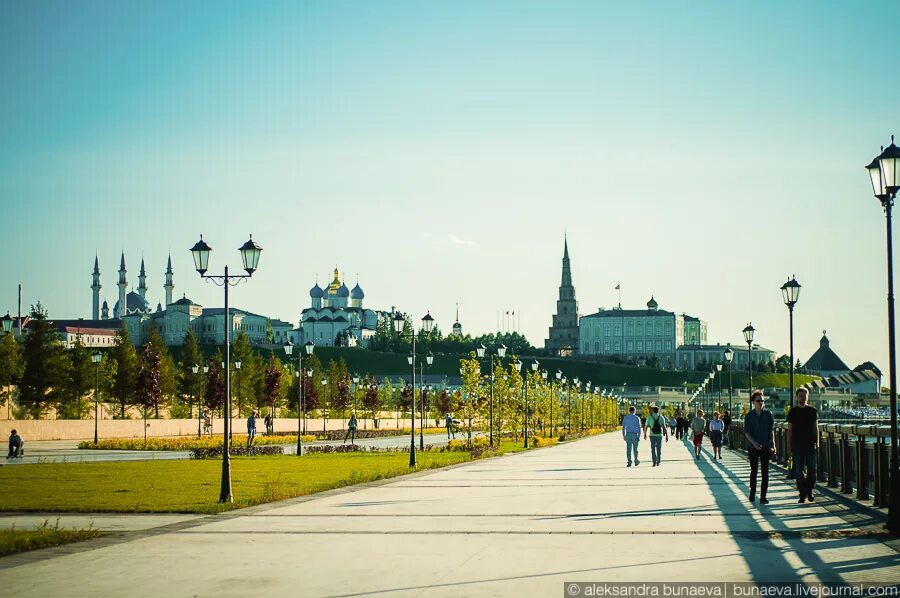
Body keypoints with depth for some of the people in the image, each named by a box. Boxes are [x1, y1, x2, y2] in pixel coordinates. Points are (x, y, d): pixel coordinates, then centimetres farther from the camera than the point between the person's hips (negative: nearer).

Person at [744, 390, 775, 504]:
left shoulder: (768, 414, 3)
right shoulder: (749, 416, 1)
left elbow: (771, 430, 5)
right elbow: (746, 432, -2)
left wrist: (773, 443, -3)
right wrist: (754, 442, -16)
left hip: (765, 447, 0)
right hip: (753, 447, 0)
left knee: (765, 471, -1)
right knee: (754, 471, 7)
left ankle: (763, 497, 1)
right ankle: (752, 494, 19)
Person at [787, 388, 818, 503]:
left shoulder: (813, 411, 6)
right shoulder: (793, 411, 4)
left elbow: (816, 428, 9)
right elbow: (789, 430, 4)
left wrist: (817, 444, 2)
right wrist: (789, 446, 0)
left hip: (810, 445, 1)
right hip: (797, 445, 0)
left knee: (812, 470, -1)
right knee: (799, 471, 0)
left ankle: (809, 491, 16)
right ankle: (802, 493, 8)